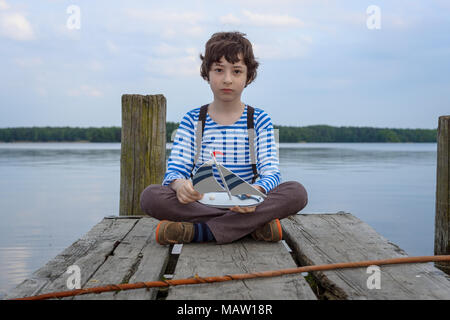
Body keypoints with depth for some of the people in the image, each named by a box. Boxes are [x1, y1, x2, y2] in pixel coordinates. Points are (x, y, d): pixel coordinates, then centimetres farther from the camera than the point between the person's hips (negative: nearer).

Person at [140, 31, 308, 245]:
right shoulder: (192, 121, 9)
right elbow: (174, 169, -1)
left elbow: (271, 173, -4)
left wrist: (255, 191, -30)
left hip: (246, 204, 0)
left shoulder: (260, 120, 7)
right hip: (200, 204, 0)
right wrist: (179, 184, -28)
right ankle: (253, 225, -25)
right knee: (150, 196, -27)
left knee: (297, 192, -27)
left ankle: (197, 231, -30)